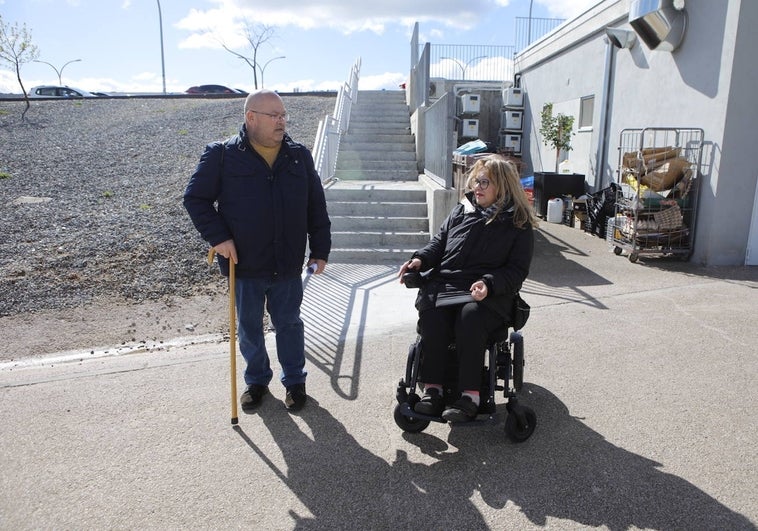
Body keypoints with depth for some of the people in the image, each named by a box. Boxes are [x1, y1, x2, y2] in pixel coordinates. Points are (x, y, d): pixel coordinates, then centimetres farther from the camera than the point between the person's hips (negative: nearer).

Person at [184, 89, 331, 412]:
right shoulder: (222, 155, -7)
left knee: (289, 323, 14)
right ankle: (256, 380, 36)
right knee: (249, 326, 15)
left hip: (288, 264, 2)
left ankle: (295, 381, 32)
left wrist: (320, 249, 3)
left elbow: (316, 206, 5)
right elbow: (195, 198, -2)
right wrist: (218, 237, -12)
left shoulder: (299, 156, 2)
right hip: (244, 263, -1)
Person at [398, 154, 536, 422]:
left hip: (488, 293, -3)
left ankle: (469, 394, -27)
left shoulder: (518, 224, 6)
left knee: (470, 315, -36)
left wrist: (489, 284, -18)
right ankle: (433, 388, -23)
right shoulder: (461, 210, 19)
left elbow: (516, 271, 1)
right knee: (430, 311, -29)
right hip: (444, 282, 3)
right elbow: (439, 242, 22)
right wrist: (420, 259, 1)